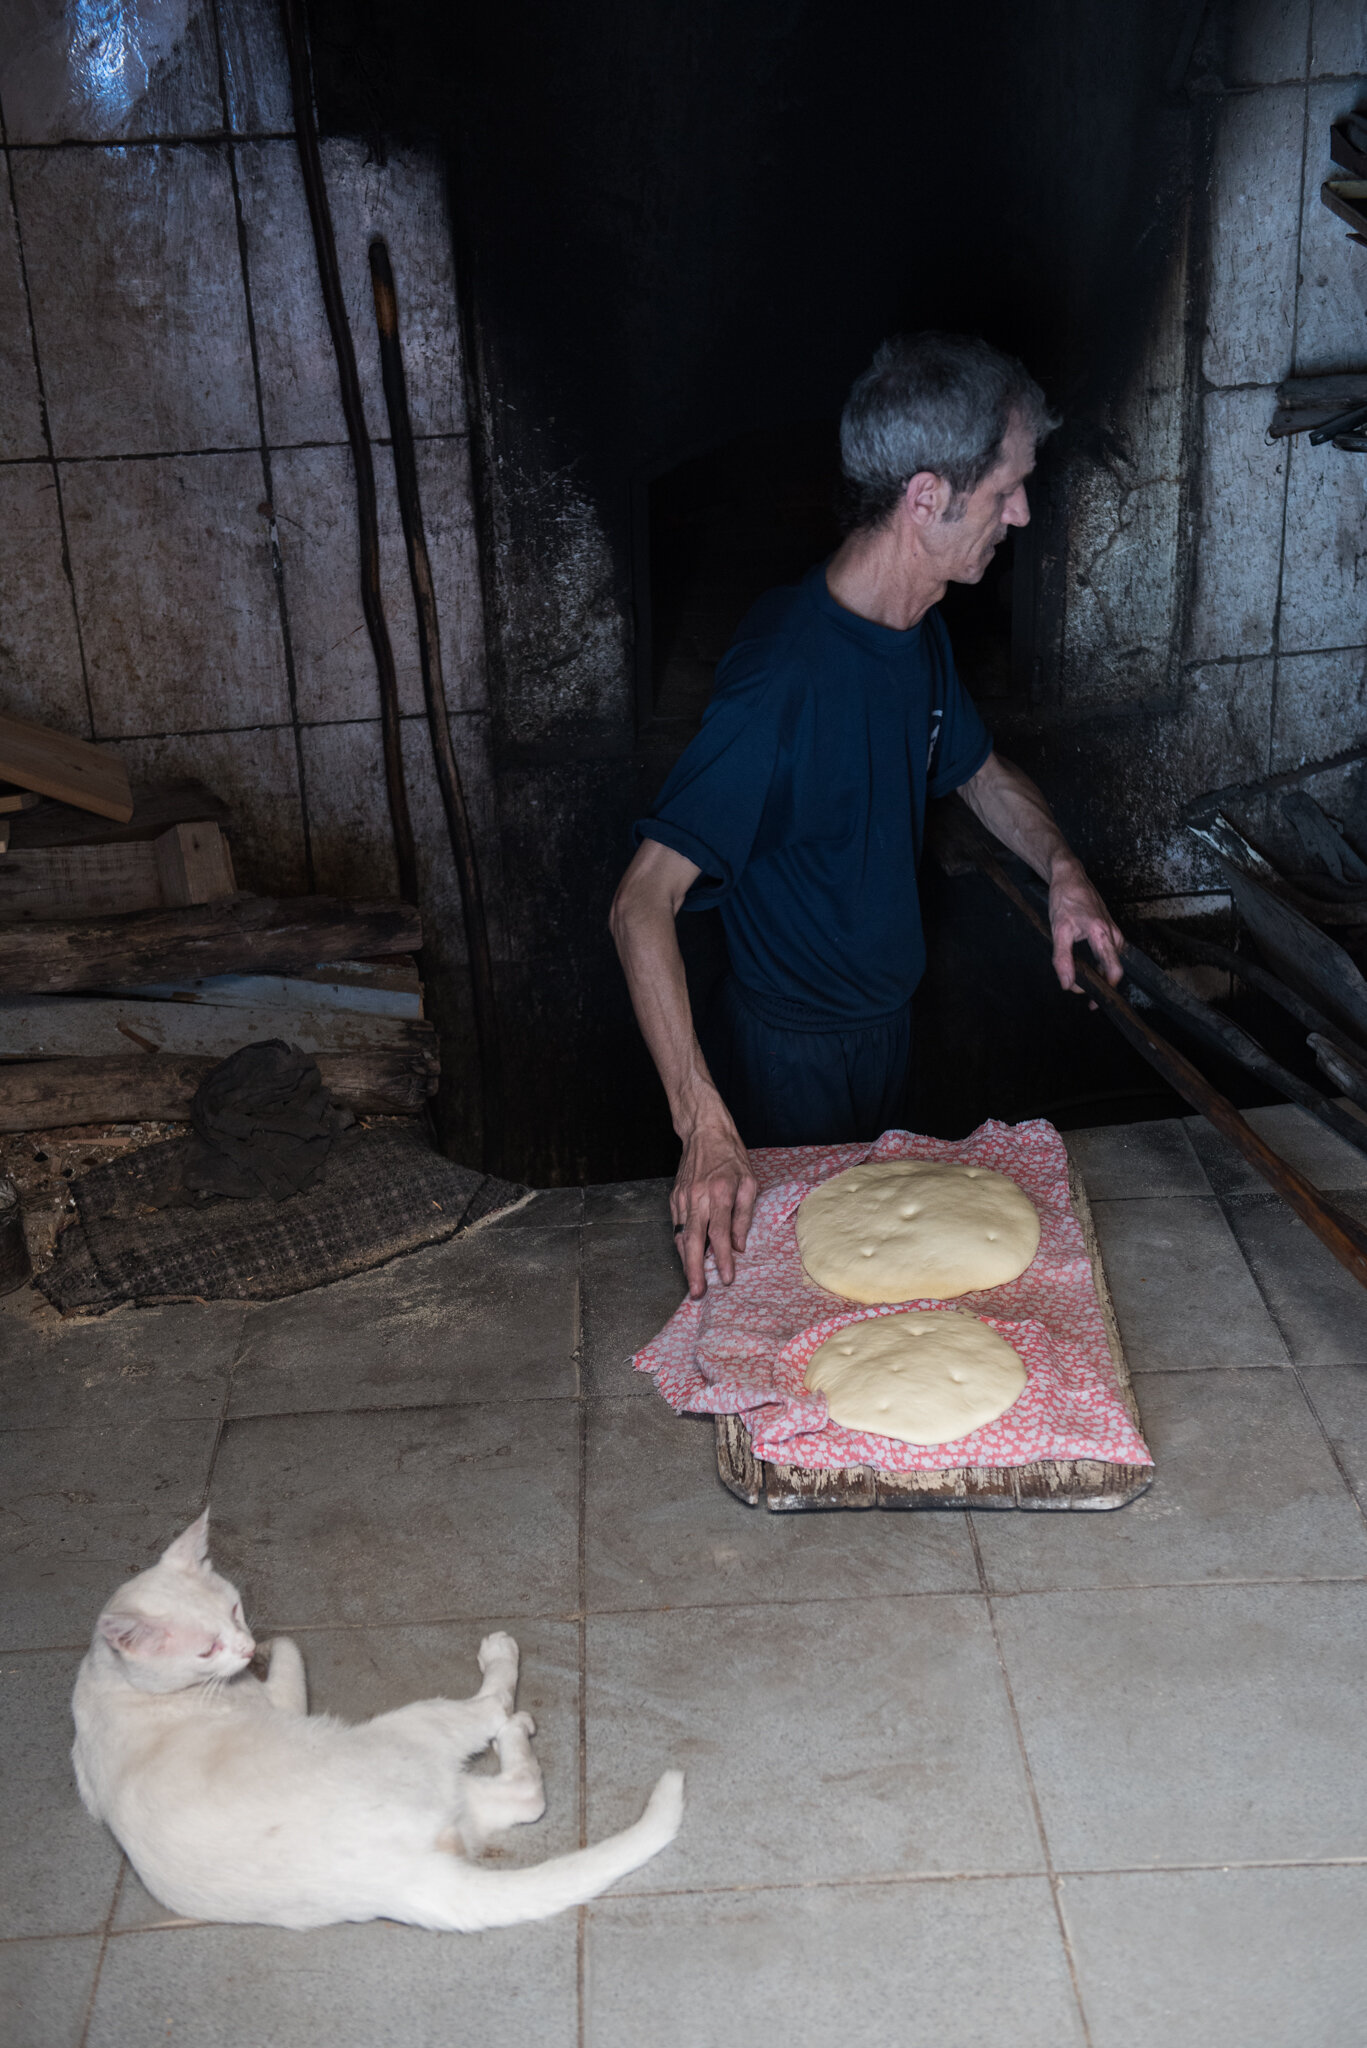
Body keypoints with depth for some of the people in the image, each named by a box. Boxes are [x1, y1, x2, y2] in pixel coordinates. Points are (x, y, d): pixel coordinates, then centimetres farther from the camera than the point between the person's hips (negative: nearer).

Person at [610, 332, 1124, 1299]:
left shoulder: (920, 633, -4)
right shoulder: (787, 672, -32)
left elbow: (982, 770, 16)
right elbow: (643, 903, -36)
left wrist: (1062, 869, -6)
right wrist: (706, 1127, -45)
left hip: (890, 1017, 8)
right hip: (790, 1055, -8)